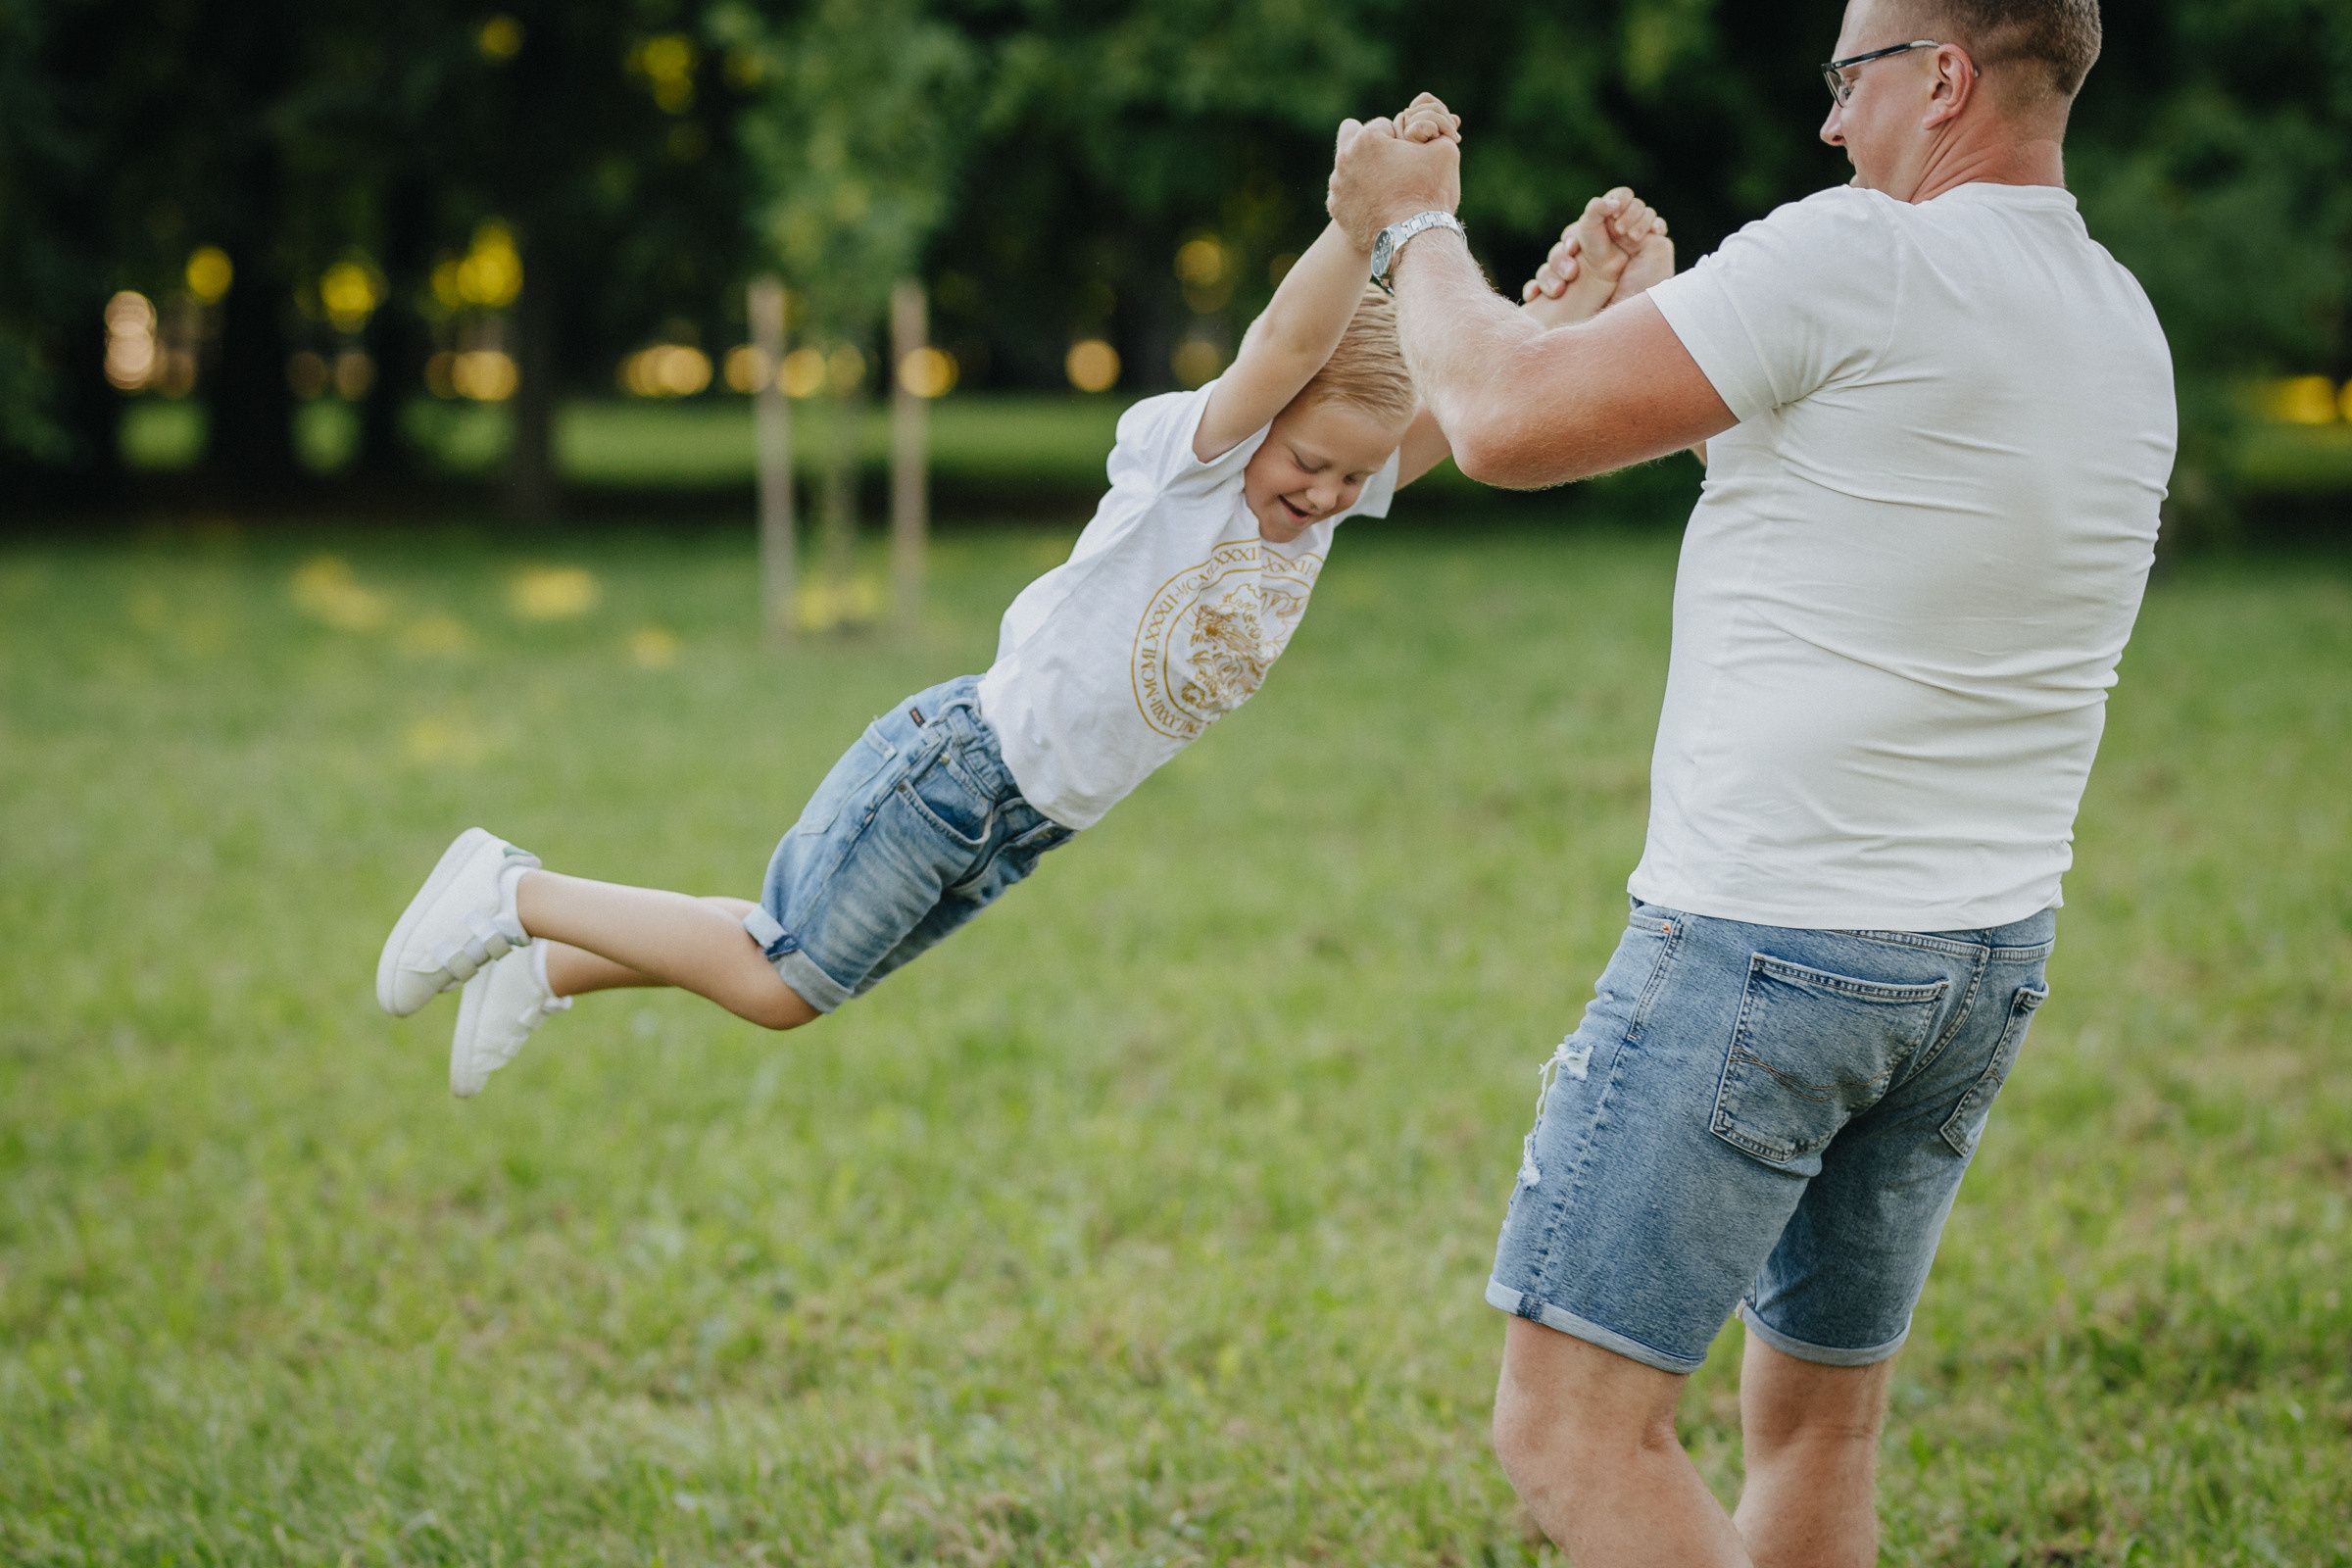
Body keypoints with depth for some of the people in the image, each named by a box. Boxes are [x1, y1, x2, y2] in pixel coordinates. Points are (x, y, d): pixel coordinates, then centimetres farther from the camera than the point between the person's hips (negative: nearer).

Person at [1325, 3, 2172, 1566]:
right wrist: (1647, 308, 27)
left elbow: (1507, 424, -13)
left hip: (1770, 938, -9)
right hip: (1992, 956, 9)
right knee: (1820, 1423, 18)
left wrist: (1417, 228, 5)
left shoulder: (1859, 261, -16)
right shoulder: (2122, 327, 11)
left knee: (1574, 1422, -6)